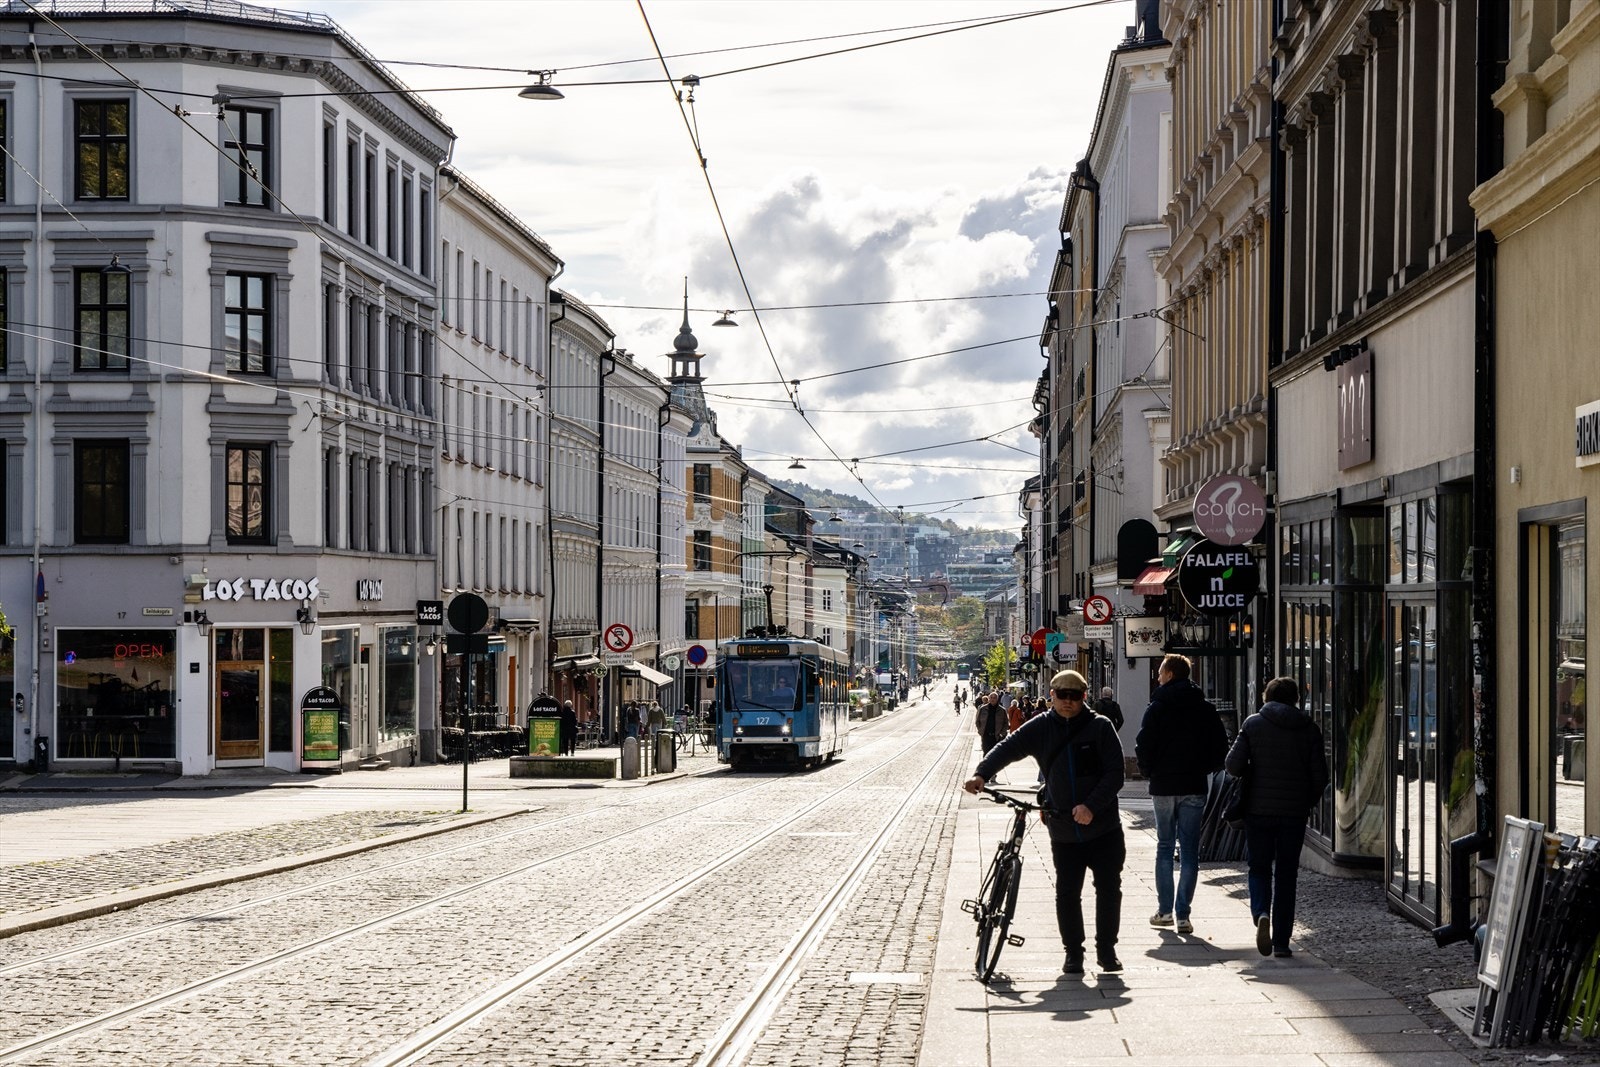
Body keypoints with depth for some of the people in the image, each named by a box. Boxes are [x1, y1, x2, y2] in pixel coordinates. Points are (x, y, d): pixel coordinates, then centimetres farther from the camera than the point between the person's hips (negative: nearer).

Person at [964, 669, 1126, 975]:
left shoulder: (1100, 727, -5)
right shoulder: (1040, 728, 1)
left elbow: (1115, 774, -8)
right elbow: (1008, 748, -9)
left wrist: (1092, 806, -21)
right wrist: (982, 774, -27)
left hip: (1103, 828, -1)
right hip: (1063, 831, 2)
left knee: (1109, 889, 5)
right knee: (1067, 893, 5)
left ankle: (1107, 949, 18)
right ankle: (1073, 952, 17)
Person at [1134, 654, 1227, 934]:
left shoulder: (1158, 707, -6)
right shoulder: (1206, 708, 3)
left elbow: (1144, 745, -11)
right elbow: (1221, 746, 1)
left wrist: (1149, 773, 5)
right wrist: (1204, 769, 13)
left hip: (1163, 785, -1)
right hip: (1195, 785, 2)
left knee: (1164, 847, 11)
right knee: (1189, 851, 2)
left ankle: (1165, 910, 9)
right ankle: (1182, 915, -3)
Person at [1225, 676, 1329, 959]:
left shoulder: (1253, 724, -2)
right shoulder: (1308, 729, 2)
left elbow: (1234, 765, -7)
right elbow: (1320, 775, 0)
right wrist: (1308, 803, 15)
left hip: (1258, 808, -1)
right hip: (1294, 811, 1)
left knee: (1259, 868, 12)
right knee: (1286, 875, 8)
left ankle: (1261, 913, -17)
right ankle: (1281, 942, 7)